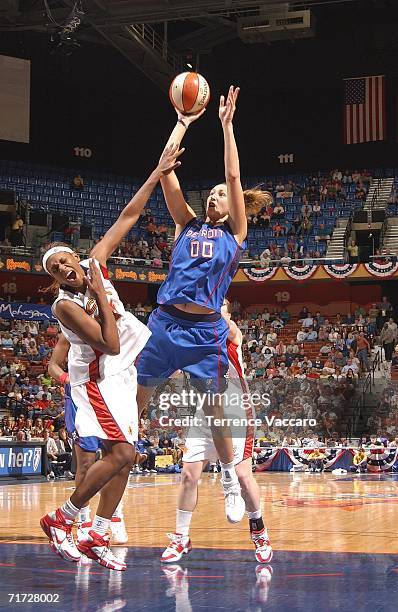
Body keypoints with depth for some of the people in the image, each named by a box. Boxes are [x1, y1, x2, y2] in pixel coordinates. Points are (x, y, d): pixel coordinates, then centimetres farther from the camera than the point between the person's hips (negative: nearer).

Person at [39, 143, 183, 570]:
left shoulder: (95, 264, -5)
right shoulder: (65, 306, -22)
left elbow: (127, 217, -1)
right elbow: (111, 345, -27)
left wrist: (157, 175, -5)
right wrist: (102, 297, -25)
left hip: (120, 374, 8)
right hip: (98, 378, -8)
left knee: (123, 457, 6)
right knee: (120, 455, -17)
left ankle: (97, 537, 11)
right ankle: (60, 520, -5)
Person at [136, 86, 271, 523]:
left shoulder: (235, 232, 9)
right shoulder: (187, 225, 15)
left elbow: (234, 176, 0)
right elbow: (166, 172, 9)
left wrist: (226, 124, 1)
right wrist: (183, 123, 10)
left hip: (205, 329, -3)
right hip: (165, 322, 3)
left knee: (214, 412, 4)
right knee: (132, 404, 3)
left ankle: (231, 485, 20)